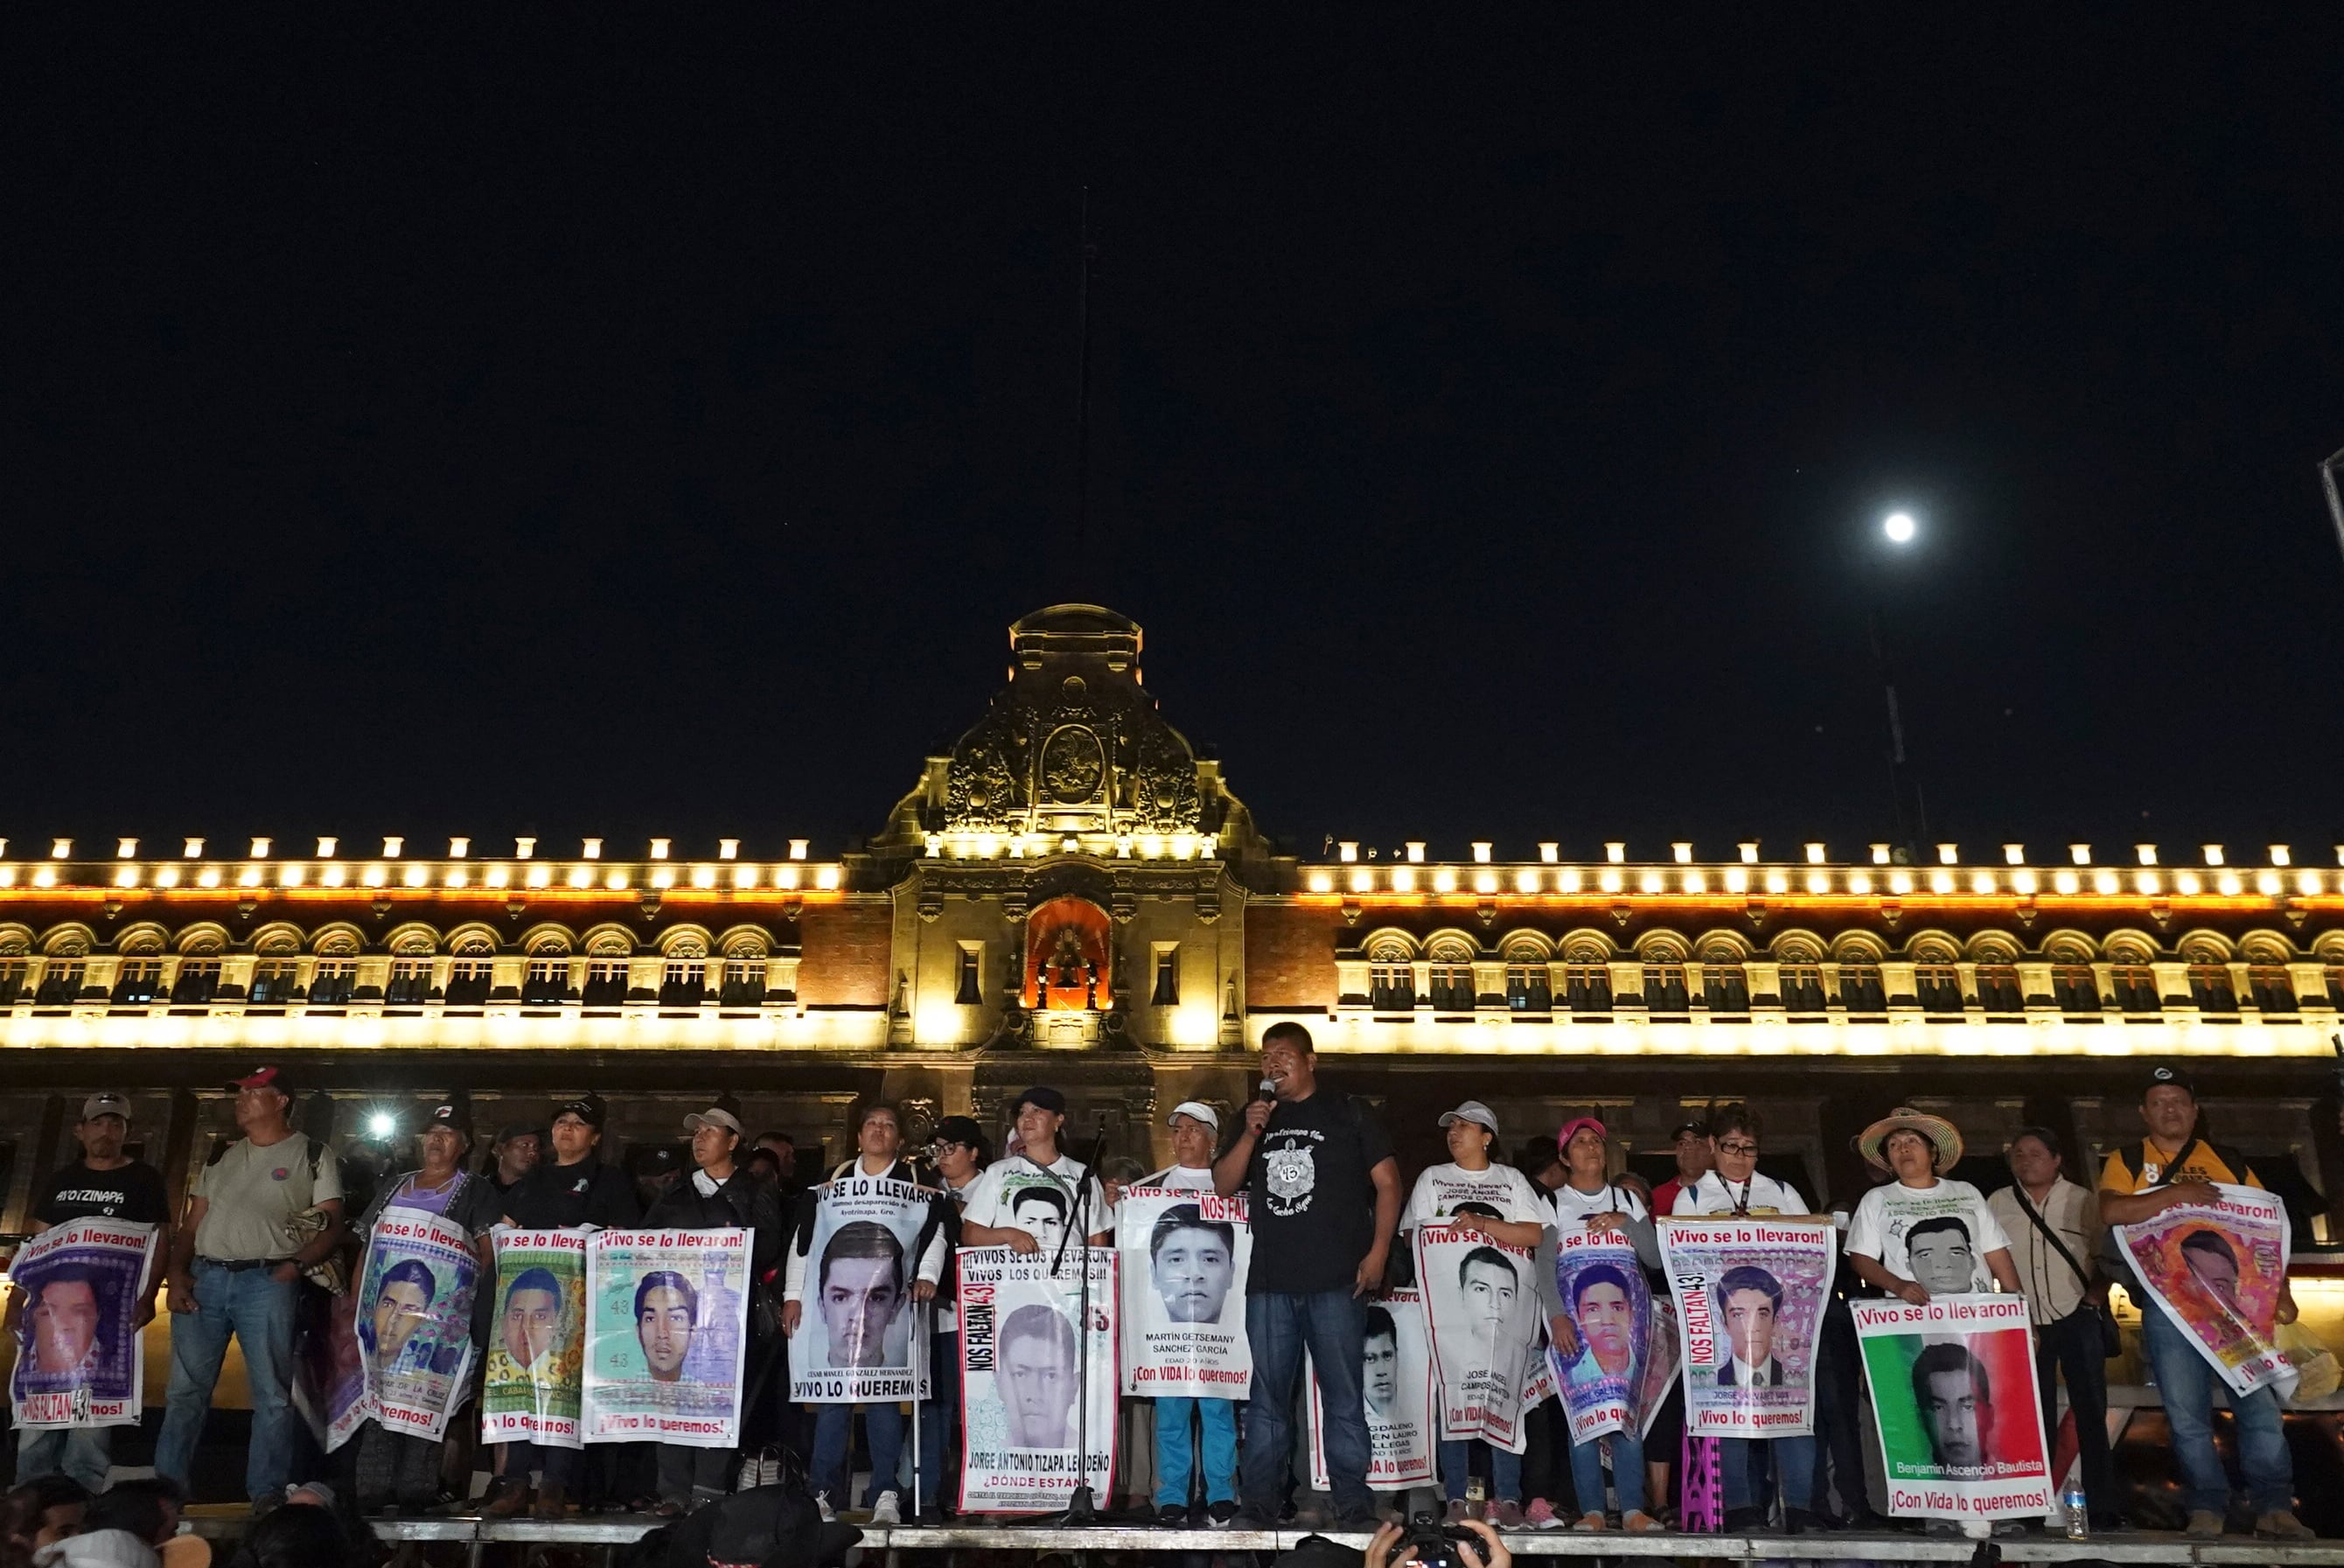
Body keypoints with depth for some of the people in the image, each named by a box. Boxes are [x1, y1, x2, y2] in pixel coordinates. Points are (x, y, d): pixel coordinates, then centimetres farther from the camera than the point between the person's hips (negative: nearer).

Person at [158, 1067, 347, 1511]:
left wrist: (296, 1263, -15)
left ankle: (266, 1494, 2)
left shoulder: (312, 1155, 6)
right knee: (185, 1390, 5)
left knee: (272, 1394, -3)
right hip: (204, 1278, 5)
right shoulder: (222, 1157, 20)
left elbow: (333, 1226, 0)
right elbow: (191, 1226, 20)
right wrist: (177, 1273, 4)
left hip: (267, 1282, -4)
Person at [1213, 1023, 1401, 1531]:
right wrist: (1251, 1134, -5)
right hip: (1269, 1282, 3)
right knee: (1266, 1397, 6)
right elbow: (1223, 1185, 10)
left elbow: (1387, 1182, 3)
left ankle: (1353, 1504, 7)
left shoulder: (1345, 1113, 6)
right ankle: (1258, 1505, 12)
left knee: (1343, 1395, 0)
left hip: (1335, 1280, -3)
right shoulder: (1257, 1118, 16)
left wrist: (1377, 1253, -6)